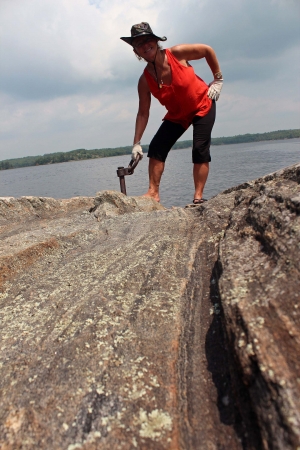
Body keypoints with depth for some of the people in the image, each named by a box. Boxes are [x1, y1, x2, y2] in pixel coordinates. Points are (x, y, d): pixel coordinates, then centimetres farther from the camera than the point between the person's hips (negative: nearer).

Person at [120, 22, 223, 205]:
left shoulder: (177, 53, -21)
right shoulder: (145, 80, -15)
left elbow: (208, 50, -6)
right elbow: (143, 113, -13)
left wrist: (218, 78, -6)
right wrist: (137, 143, -17)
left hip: (203, 106, -3)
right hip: (177, 114, 3)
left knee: (200, 150, -15)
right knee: (156, 148, -9)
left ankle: (198, 196, -11)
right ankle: (153, 192, -5)